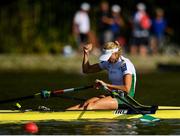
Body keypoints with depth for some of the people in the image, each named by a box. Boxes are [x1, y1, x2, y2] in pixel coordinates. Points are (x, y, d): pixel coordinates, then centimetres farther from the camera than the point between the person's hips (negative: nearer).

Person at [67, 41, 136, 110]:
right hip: (113, 96, 7)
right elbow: (86, 70, 17)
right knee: (85, 104, -19)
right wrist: (86, 53, 3)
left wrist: (106, 85, -21)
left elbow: (126, 89, -23)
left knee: (90, 107, -26)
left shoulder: (125, 64, -13)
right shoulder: (108, 63, 11)